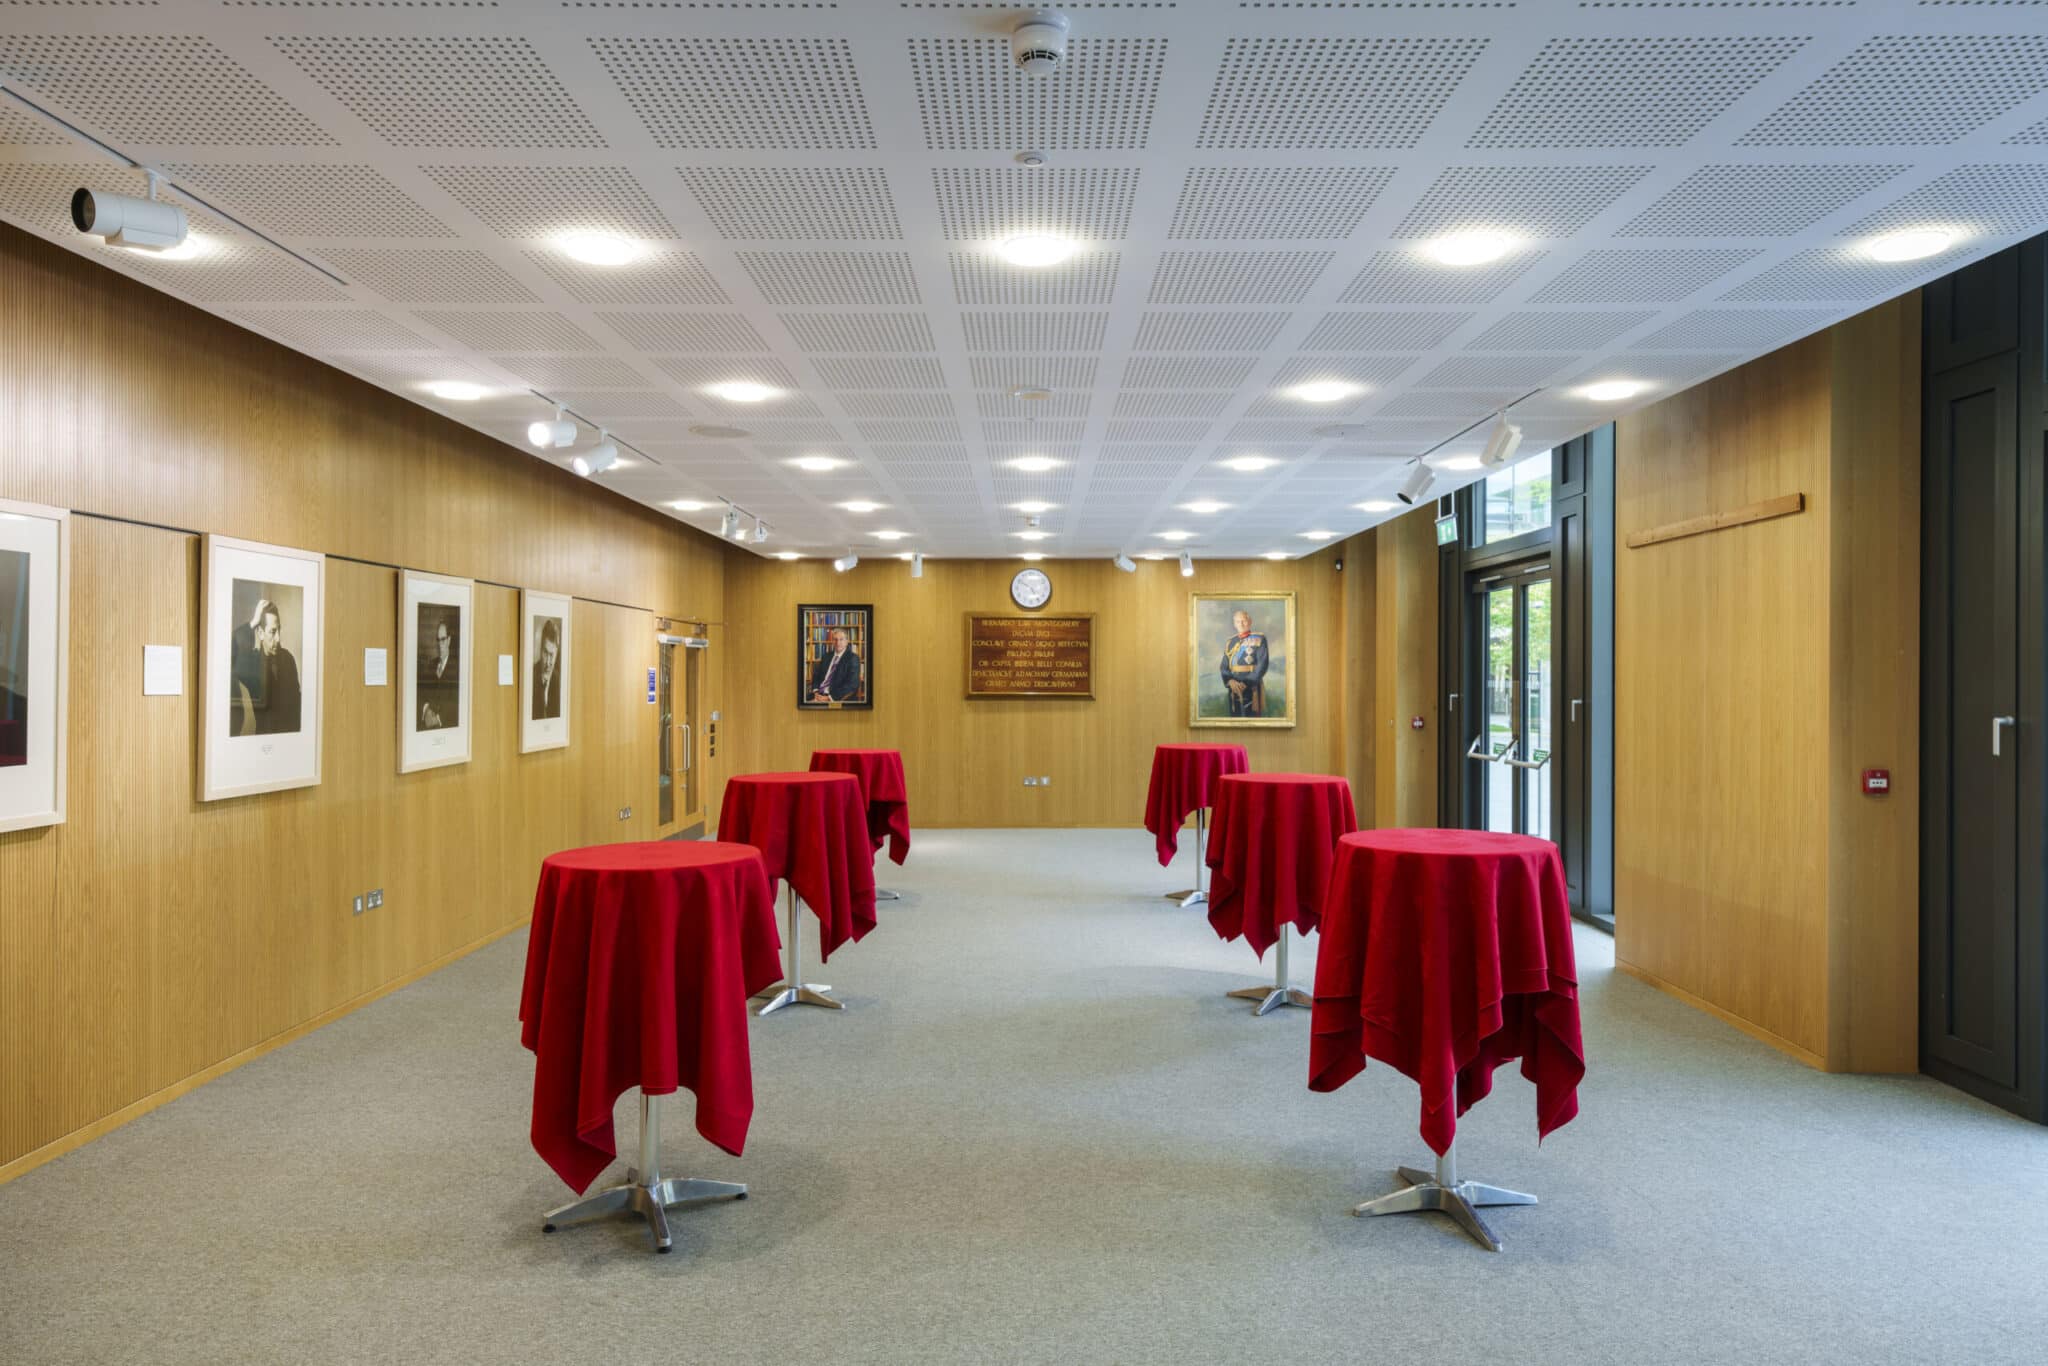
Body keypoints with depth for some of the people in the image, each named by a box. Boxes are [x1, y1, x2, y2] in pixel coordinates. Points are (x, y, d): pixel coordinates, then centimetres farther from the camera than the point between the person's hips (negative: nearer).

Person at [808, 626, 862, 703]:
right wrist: (816, 692, -4)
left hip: (839, 699, -6)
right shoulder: (826, 657, 18)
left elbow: (852, 684, -12)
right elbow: (816, 676, 17)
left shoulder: (853, 658, -2)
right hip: (819, 695, 6)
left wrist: (830, 698, -18)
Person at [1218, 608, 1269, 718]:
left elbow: (1262, 664, -9)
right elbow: (1224, 666, 8)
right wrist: (1230, 681, -13)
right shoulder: (1231, 642, 12)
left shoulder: (1259, 639, -1)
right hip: (1234, 688, 4)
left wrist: (1247, 683, -16)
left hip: (1252, 688, -4)